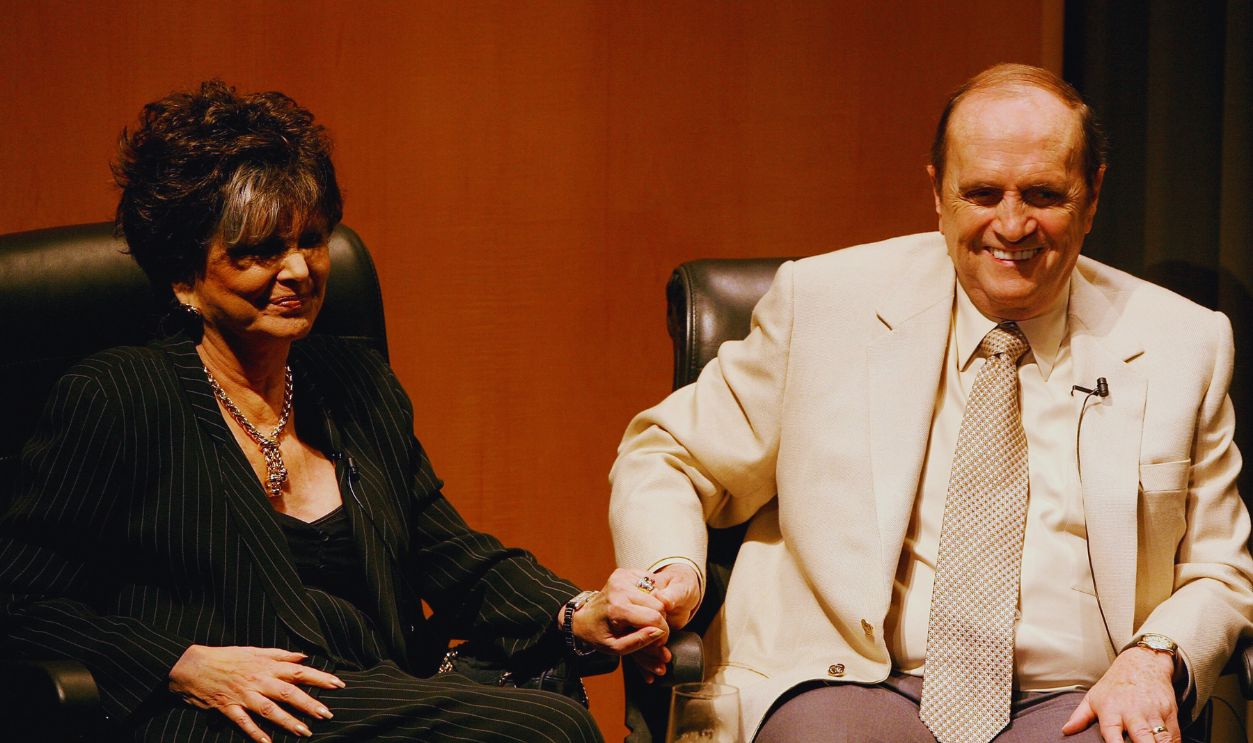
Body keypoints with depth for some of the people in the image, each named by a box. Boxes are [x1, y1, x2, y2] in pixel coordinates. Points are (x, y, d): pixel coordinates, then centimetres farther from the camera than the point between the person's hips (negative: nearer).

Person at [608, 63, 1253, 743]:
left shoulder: (1181, 345, 10)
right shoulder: (823, 304, 5)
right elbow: (666, 456, 13)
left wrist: (1155, 659, -7)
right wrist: (671, 569, -10)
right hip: (856, 684, -2)